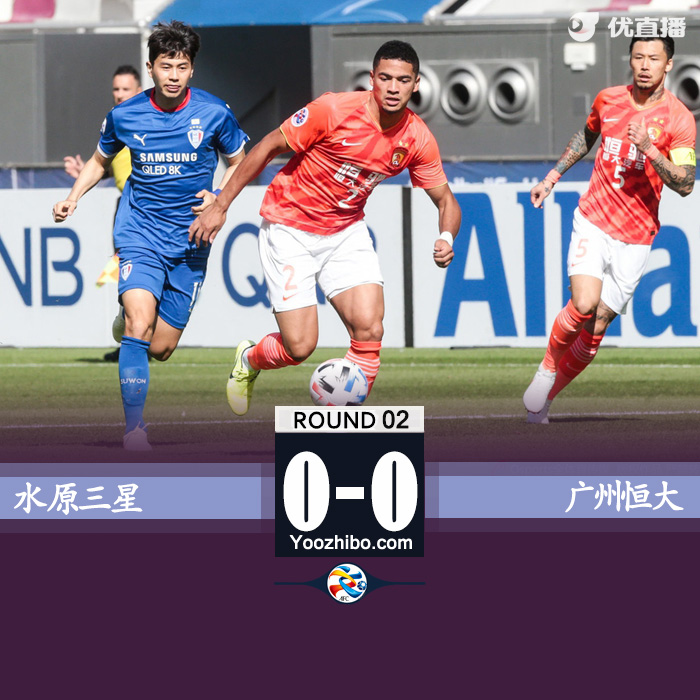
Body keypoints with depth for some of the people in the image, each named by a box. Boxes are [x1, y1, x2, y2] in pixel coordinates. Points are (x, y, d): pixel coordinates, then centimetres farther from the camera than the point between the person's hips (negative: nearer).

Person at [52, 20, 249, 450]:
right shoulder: (125, 116, -2)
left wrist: (218, 199, -9)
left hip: (189, 238, 1)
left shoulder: (213, 113, -5)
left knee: (161, 349, 4)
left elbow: (240, 163, 9)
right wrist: (73, 199, 3)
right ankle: (134, 427, -21)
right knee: (139, 327, -24)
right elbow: (101, 160, 17)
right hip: (140, 233, -1)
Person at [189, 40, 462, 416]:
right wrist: (220, 205, -10)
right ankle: (248, 360, 28)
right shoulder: (334, 110, -23)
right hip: (289, 227, -4)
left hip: (346, 232, 4)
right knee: (300, 347, -8)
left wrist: (446, 237, -20)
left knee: (369, 329, -16)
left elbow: (446, 201, 3)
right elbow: (269, 146, -13)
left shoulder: (418, 139, -9)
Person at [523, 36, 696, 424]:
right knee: (583, 305, -22)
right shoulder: (608, 99, 2)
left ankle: (545, 397, 18)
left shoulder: (679, 119, -9)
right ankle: (548, 366, 4)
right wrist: (552, 177, 23)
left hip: (635, 238, -1)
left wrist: (649, 150, -27)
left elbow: (685, 184, -15)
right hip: (593, 220, 1)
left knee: (597, 326, 1)